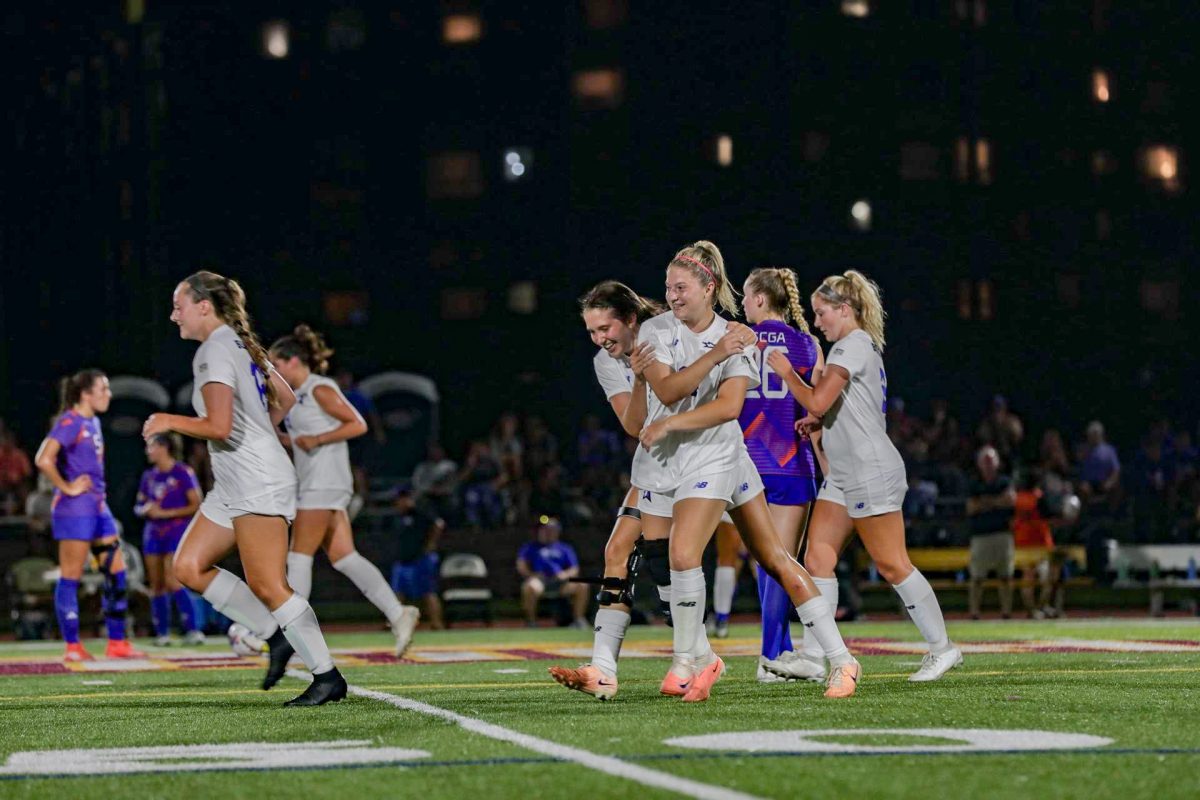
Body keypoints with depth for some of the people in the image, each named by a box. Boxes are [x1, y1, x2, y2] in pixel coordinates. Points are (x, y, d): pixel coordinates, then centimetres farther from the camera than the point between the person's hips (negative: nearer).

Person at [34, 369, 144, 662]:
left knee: (116, 574, 7)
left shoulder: (93, 422, 15)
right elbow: (43, 460, -24)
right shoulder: (70, 422, -12)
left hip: (97, 507, 9)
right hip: (74, 509, -9)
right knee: (71, 577, -3)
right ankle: (72, 647, 1)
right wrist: (67, 488, -16)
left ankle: (117, 643, 11)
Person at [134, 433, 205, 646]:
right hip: (153, 533, 7)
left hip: (177, 531, -7)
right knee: (156, 585, 3)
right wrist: (145, 510, -4)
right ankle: (162, 634, 9)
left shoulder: (183, 473, -6)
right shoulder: (149, 476, 14)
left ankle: (192, 630, -15)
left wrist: (165, 513, -13)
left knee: (172, 582, -17)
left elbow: (196, 506, -9)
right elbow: (139, 506, 21)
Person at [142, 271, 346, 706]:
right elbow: (286, 399, 26)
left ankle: (327, 676, -3)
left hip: (258, 485, -10)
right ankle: (277, 635, 9)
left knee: (267, 587, -10)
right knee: (188, 566, 6)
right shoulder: (241, 345, 16)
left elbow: (219, 426, -24)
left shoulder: (214, 352, -14)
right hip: (234, 486, 10)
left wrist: (169, 421, -10)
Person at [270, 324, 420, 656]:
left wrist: (316, 440, -18)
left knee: (299, 557, -7)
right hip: (315, 484, 9)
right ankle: (398, 614, -1)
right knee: (343, 557, 2)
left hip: (325, 483, -9)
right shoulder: (298, 394, 18)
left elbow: (357, 425, -15)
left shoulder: (319, 389, -9)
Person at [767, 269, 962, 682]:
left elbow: (817, 401, -22)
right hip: (843, 475, 10)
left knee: (891, 563, -7)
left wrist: (787, 372, -6)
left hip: (871, 471, -10)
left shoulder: (853, 345, -13)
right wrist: (820, 423, 15)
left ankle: (942, 647, 2)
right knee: (817, 558, 2)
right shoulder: (859, 346, 19)